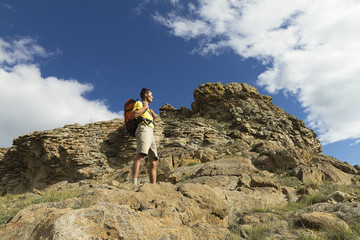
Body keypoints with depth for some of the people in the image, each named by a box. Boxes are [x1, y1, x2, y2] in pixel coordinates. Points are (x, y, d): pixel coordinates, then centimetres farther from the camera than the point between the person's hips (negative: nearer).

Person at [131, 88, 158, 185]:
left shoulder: (148, 110, 39)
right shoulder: (139, 103, 15)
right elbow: (135, 114, -7)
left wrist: (154, 117, 23)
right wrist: (145, 107, 5)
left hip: (150, 134, 9)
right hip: (144, 129, -9)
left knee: (154, 161, -5)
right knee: (140, 156, -28)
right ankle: (134, 183, -41)